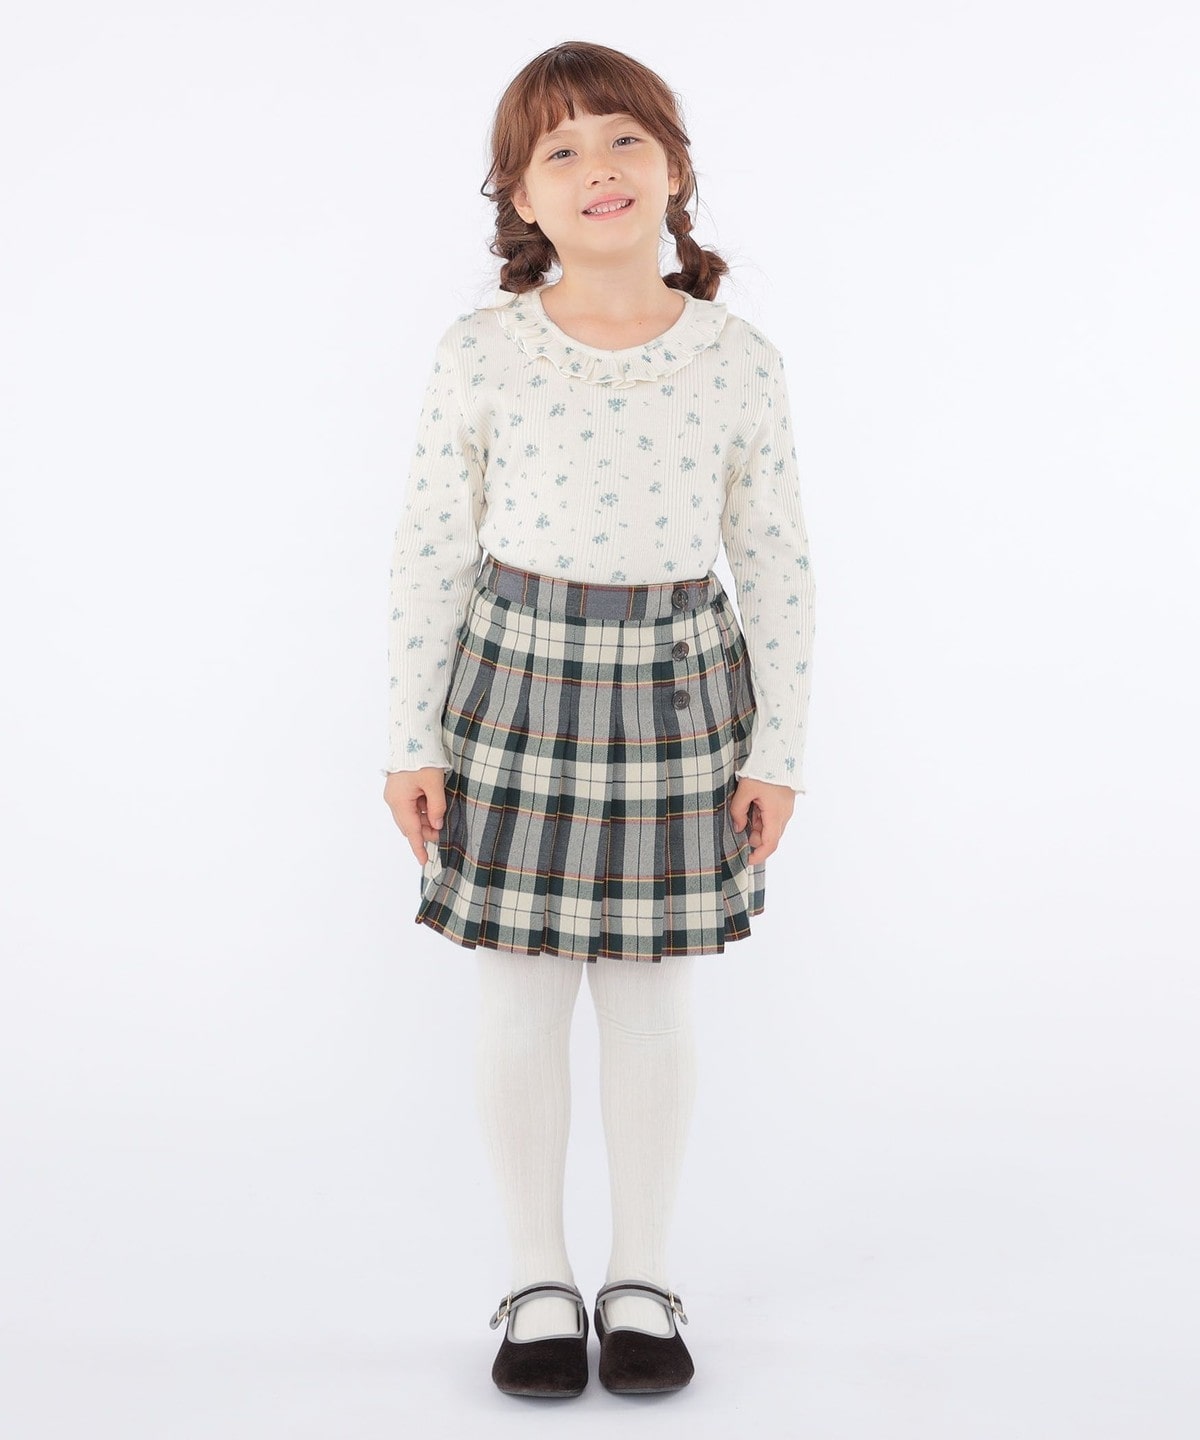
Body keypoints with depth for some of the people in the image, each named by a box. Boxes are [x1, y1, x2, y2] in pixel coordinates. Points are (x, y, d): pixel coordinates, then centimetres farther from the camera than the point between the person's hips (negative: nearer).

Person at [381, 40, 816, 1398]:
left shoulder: (740, 363, -5)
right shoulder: (477, 354, -7)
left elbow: (777, 563, 1)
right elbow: (429, 550, -2)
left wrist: (779, 748, 0)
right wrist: (409, 738, -2)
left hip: (677, 687, 1)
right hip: (517, 677, 0)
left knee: (652, 993, 11)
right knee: (521, 993, 8)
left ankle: (643, 1277, 29)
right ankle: (538, 1279, 26)